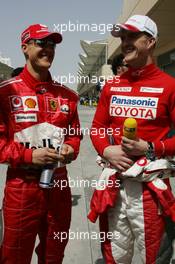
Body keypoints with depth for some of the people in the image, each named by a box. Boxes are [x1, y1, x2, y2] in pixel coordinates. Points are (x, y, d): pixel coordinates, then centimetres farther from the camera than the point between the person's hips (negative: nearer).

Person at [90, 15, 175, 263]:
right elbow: (97, 127, 12)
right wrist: (106, 150, -7)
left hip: (149, 184, -4)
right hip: (114, 181, 4)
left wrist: (149, 149, -18)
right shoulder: (111, 87, 9)